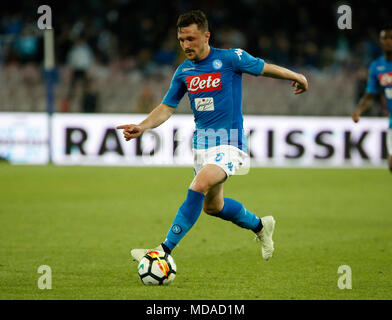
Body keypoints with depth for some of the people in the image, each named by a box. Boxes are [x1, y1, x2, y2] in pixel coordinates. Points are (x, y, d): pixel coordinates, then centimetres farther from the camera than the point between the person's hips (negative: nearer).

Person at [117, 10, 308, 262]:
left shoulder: (230, 59, -10)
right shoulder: (184, 72, 5)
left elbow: (265, 68, 5)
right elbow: (167, 108, 10)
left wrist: (297, 77, 19)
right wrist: (142, 127, -8)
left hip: (230, 144, -7)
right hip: (202, 145, 7)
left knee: (199, 186, -29)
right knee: (212, 206, 16)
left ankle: (166, 249, -28)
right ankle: (260, 226, 43)